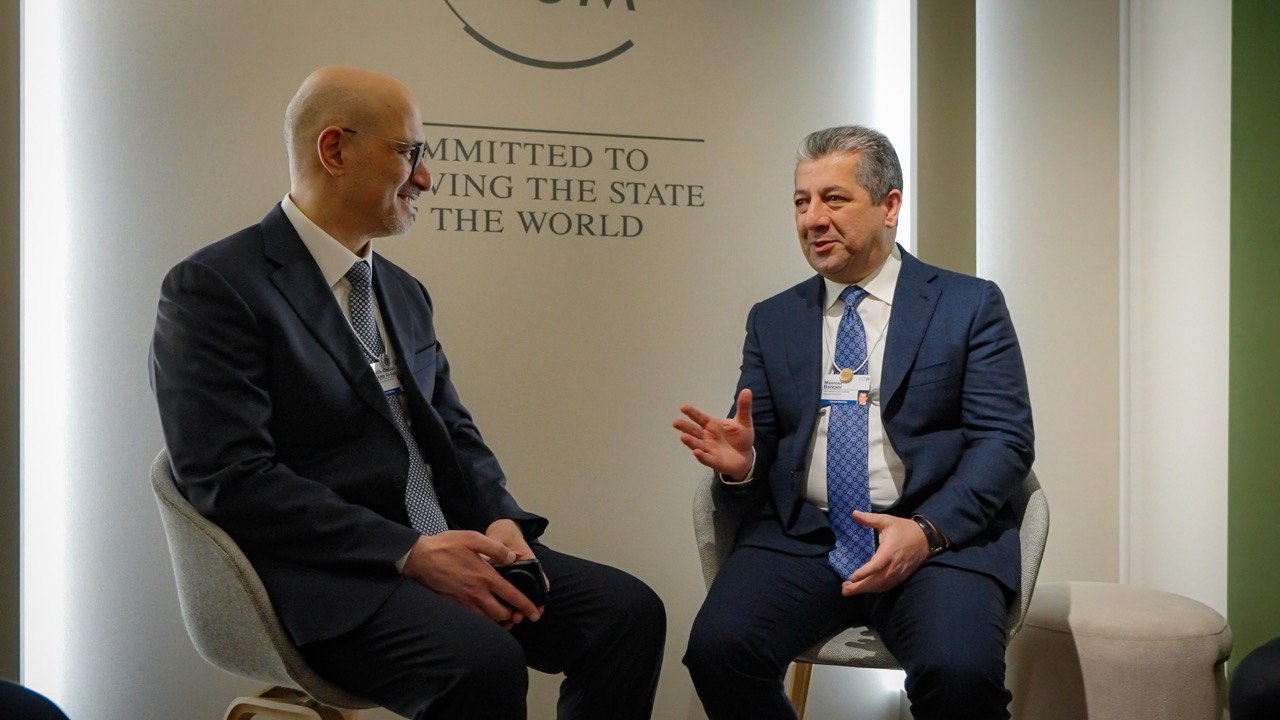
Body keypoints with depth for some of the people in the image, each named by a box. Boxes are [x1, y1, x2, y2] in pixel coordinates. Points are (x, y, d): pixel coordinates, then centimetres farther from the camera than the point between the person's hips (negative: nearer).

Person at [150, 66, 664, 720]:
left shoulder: (405, 294, 18)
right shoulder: (211, 288, -7)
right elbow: (232, 479, -16)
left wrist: (502, 524, -3)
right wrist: (411, 553, -21)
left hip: (447, 547, 8)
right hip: (324, 576, -7)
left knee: (630, 610, -11)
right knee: (484, 661, -33)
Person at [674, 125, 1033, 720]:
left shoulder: (969, 305, 8)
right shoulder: (772, 320, 18)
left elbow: (1005, 440, 0)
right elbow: (760, 441, 17)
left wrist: (927, 530, -16)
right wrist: (740, 462, -9)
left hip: (939, 537, -2)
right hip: (800, 537, 3)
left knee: (961, 671, -32)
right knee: (717, 648, -25)